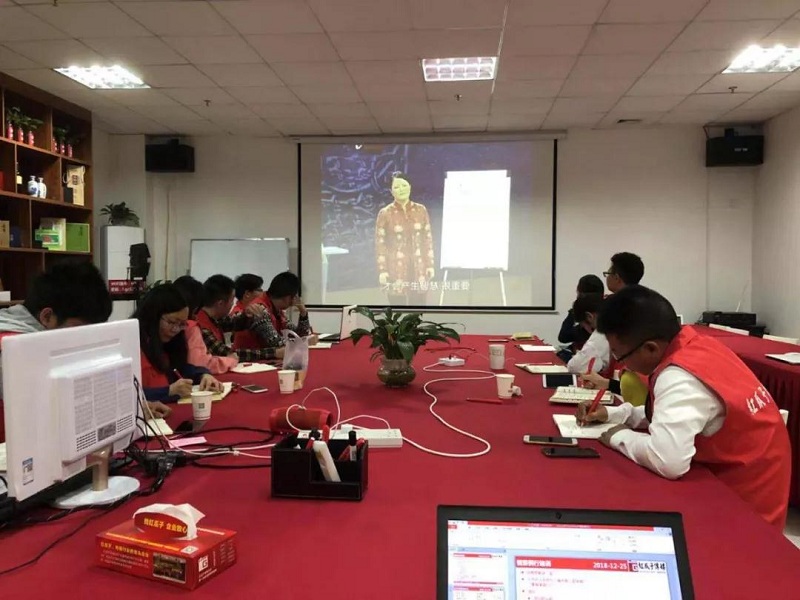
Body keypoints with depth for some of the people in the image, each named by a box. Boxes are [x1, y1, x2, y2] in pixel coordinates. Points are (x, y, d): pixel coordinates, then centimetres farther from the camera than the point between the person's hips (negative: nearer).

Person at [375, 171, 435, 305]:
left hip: (418, 267, 3)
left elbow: (428, 239, 7)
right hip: (396, 268, -2)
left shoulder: (421, 210, 4)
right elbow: (380, 244, -3)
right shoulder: (385, 213, -3)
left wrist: (430, 265, 3)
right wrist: (382, 271, -9)